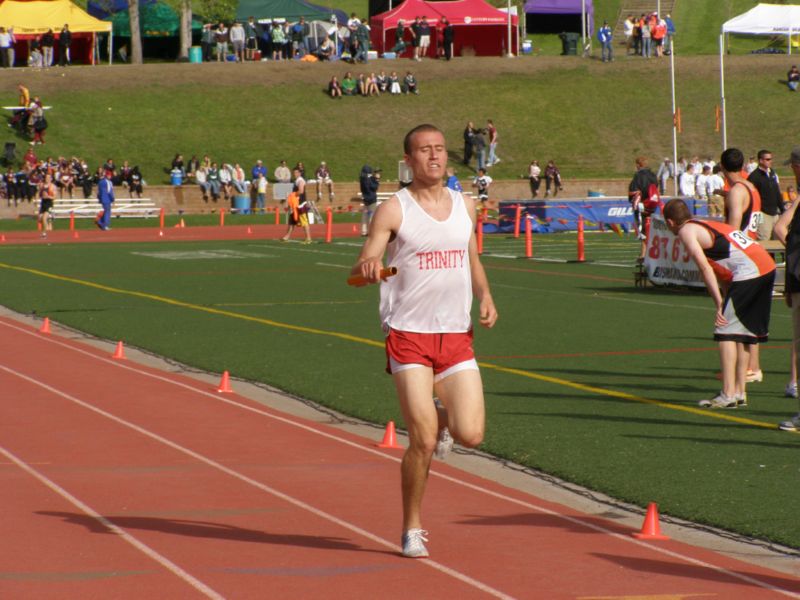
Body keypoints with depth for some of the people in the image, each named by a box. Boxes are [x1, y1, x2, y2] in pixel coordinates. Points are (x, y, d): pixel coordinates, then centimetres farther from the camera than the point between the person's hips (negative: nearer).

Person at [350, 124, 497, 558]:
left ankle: (441, 418, 29)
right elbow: (362, 268, -8)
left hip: (457, 336, 4)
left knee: (470, 435, -8)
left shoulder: (464, 206, 11)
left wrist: (485, 296, 5)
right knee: (423, 442, -8)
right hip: (409, 337, -4)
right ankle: (412, 529, 12)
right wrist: (367, 269, -32)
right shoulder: (394, 210, -4)